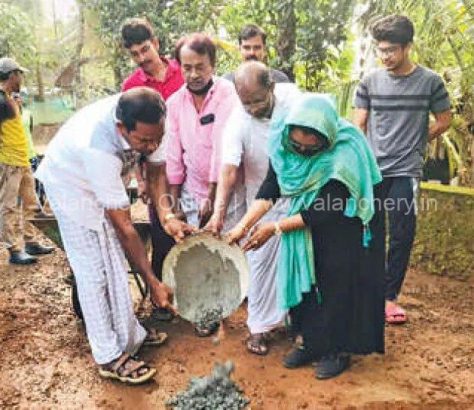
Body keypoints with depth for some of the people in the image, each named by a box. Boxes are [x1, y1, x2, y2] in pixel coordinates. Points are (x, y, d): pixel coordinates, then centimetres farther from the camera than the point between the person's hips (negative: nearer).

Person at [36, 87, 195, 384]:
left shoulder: (148, 125, -26)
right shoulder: (98, 148, -43)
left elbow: (157, 170, -8)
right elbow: (124, 227, -36)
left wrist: (167, 216, -26)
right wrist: (153, 283, -29)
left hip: (106, 181, 6)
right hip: (71, 184, -6)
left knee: (115, 262, 11)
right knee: (94, 271, -5)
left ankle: (129, 334, 26)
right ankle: (110, 357, 7)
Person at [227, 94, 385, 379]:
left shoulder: (345, 154, -36)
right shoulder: (284, 140, -20)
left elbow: (324, 212, -30)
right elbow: (271, 186, -15)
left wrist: (276, 228, -27)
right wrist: (245, 224, -26)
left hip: (346, 225, -5)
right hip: (309, 224, 6)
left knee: (337, 283, -1)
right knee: (304, 277, 8)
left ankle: (339, 349, 18)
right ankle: (313, 342, 24)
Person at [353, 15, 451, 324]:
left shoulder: (430, 81, -2)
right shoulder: (370, 82, 2)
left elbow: (444, 122, 8)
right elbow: (358, 126, 5)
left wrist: (414, 144, 10)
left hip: (405, 171, -1)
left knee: (402, 236, 3)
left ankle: (390, 296, 17)